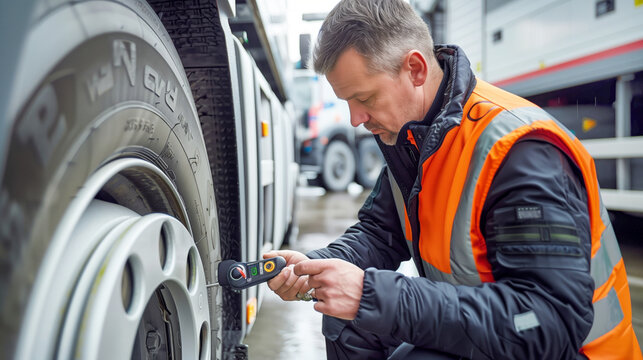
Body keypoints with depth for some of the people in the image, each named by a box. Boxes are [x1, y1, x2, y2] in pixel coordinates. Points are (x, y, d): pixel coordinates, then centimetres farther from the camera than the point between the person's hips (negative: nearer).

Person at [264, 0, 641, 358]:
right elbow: (380, 232, 7)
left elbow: (550, 323, -33)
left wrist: (372, 295, -36)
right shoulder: (408, 137, -2)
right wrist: (316, 267, -14)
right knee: (345, 321, -2)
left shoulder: (523, 153, -28)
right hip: (471, 329, 7)